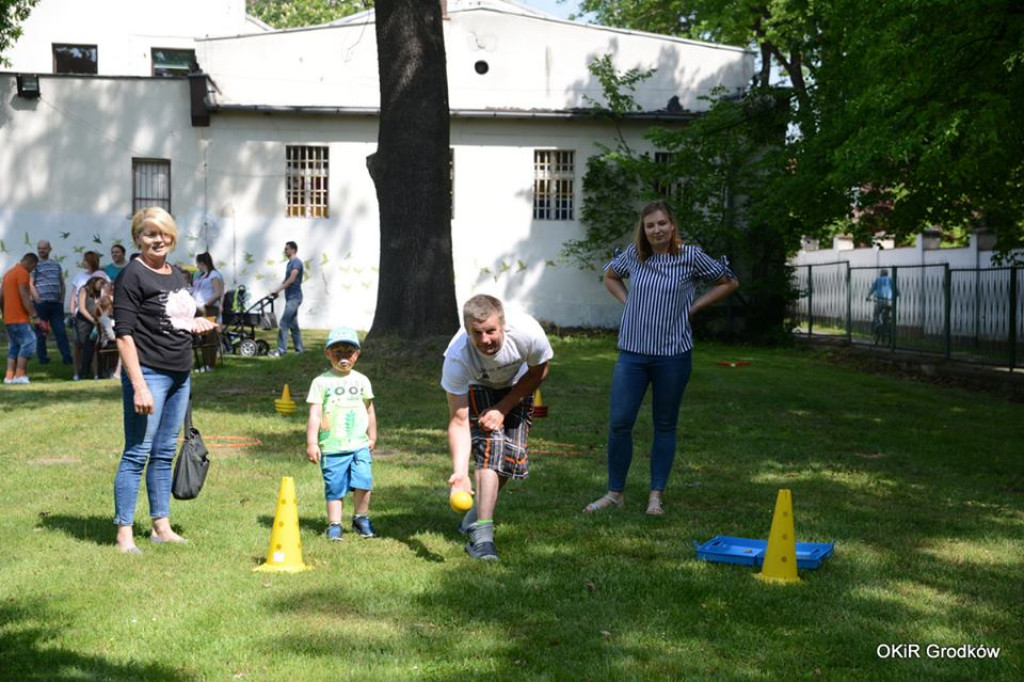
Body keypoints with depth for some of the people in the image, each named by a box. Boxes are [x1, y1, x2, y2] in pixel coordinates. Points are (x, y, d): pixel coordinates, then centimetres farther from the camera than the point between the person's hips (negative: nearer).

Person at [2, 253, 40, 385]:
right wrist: (34, 316, -19)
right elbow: (25, 297, -19)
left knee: (14, 346, 11)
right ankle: (19, 375, -14)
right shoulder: (23, 273, -10)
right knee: (29, 342, -9)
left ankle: (9, 376, 5)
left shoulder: (8, 273, 20)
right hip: (20, 319, -9)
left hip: (8, 319, 9)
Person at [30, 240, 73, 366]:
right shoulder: (35, 264, 1)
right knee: (41, 332, 2)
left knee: (61, 332, 1)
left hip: (56, 303, 4)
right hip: (41, 303, -4)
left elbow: (62, 283, 19)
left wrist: (62, 300, 9)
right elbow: (30, 284, -6)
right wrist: (38, 300, -12)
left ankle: (67, 358, -1)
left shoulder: (56, 265, 16)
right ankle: (42, 358, 8)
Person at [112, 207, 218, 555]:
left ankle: (162, 527, 22)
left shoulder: (176, 274, 14)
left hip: (179, 375, 8)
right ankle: (124, 534, 2)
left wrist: (195, 323, 4)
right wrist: (139, 386, -21)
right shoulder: (132, 276, -10)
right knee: (137, 453, -5)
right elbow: (124, 334, -15)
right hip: (148, 373, -8)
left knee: (165, 453, 14)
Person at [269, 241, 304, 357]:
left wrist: (278, 290, -21)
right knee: (293, 325, 10)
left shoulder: (296, 262, -11)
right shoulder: (289, 263, 18)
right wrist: (276, 290, 8)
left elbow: (291, 279, -20)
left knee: (283, 323, -13)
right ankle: (299, 349, 14)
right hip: (291, 298, 10)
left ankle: (281, 349, -12)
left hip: (294, 298, -10)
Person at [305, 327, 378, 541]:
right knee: (335, 487, 1)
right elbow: (314, 414, -1)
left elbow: (369, 410, 20)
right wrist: (312, 443, -5)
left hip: (360, 445, 2)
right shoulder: (321, 382, 1)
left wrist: (372, 436, 21)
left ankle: (360, 518, 11)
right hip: (332, 447, -2)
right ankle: (334, 524, 13)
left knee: (363, 482, -10)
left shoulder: (362, 381, 11)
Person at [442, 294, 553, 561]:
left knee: (513, 455, -6)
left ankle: (476, 515, 19)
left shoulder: (527, 332, -37)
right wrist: (460, 472, -46)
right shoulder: (457, 357, -39)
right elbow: (458, 421, -35)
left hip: (518, 387, 2)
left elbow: (538, 372, -14)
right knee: (490, 445, -23)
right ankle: (481, 532, -21)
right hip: (476, 389, -2)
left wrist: (502, 409, -20)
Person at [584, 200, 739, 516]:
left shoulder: (691, 256, -4)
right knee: (619, 422, -2)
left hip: (672, 354, -2)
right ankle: (614, 492, 12)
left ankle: (656, 495, 18)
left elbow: (729, 282, 7)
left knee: (665, 426, 8)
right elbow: (610, 276, 23)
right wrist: (628, 302, 7)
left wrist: (693, 307, -1)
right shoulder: (634, 254, 3)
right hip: (632, 352, 2)